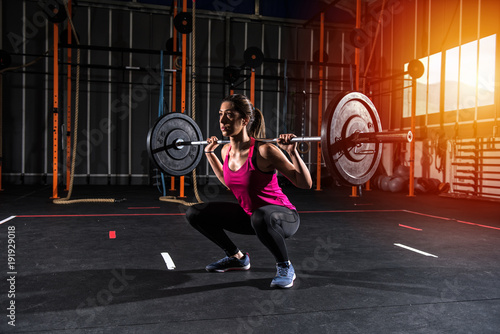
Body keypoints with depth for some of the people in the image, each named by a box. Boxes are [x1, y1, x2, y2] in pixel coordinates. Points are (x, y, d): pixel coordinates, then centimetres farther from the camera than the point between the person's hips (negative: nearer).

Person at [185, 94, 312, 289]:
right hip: (249, 216, 7)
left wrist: (292, 151, -32)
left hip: (283, 217, -7)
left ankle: (285, 267, -12)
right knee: (194, 213, 1)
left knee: (261, 217, -43)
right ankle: (237, 258, 16)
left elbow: (305, 184, -20)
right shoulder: (226, 151, -4)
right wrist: (209, 153, 16)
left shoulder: (263, 151, -24)